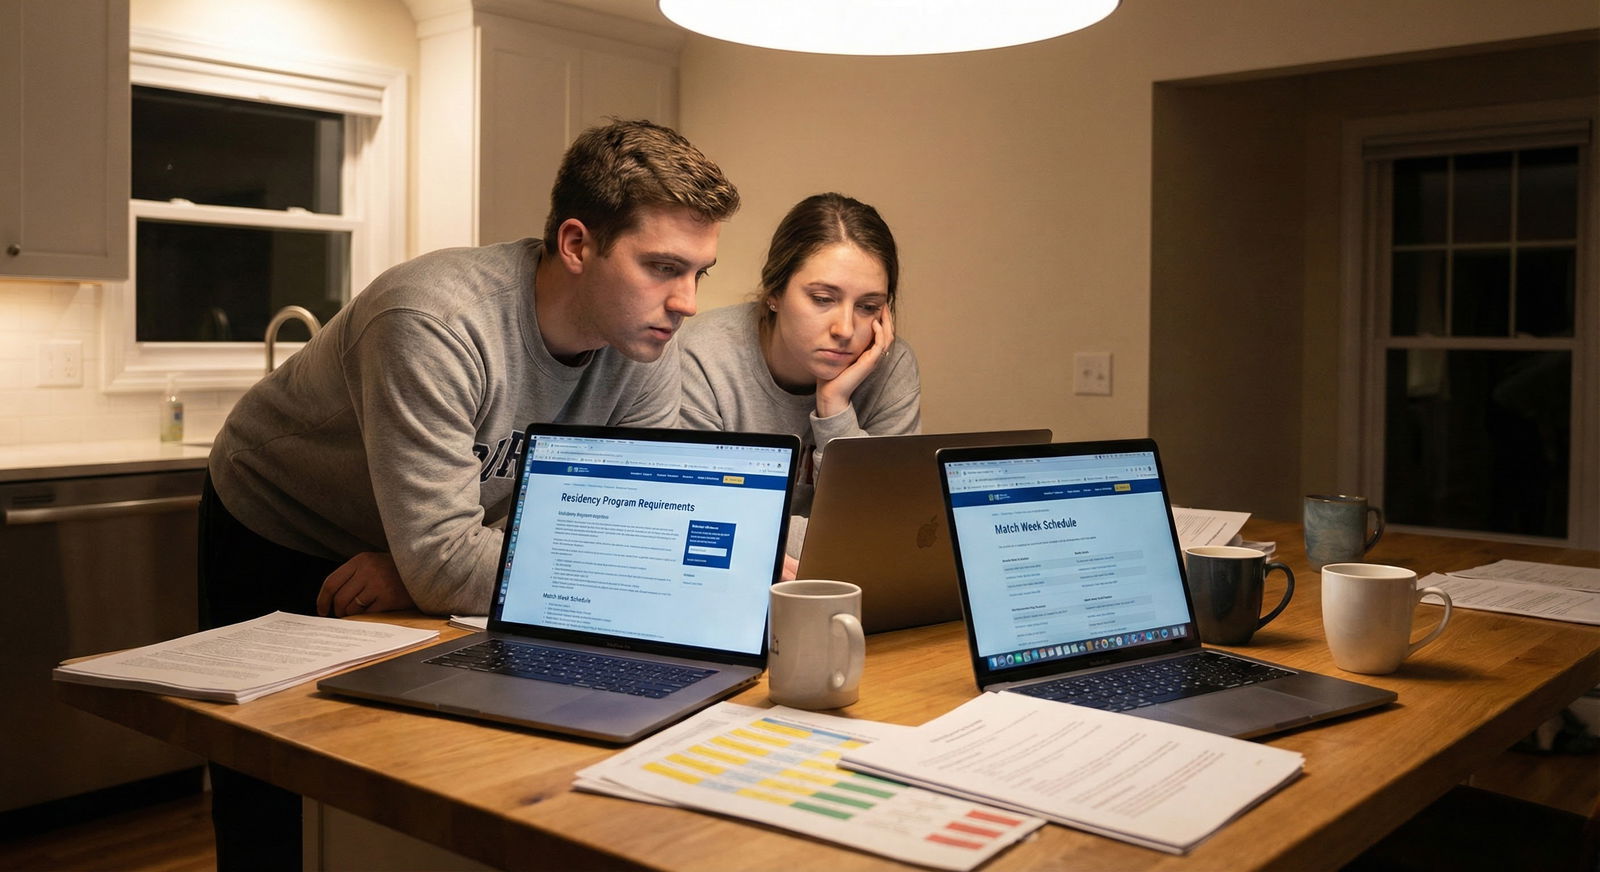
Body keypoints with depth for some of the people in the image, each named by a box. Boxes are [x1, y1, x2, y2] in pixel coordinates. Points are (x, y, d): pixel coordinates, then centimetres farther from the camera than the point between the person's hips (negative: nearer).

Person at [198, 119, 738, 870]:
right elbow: (445, 567, -40)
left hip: (415, 552, 5)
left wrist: (431, 568, -28)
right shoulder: (437, 326, -38)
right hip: (276, 545, -4)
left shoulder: (646, 342, -20)